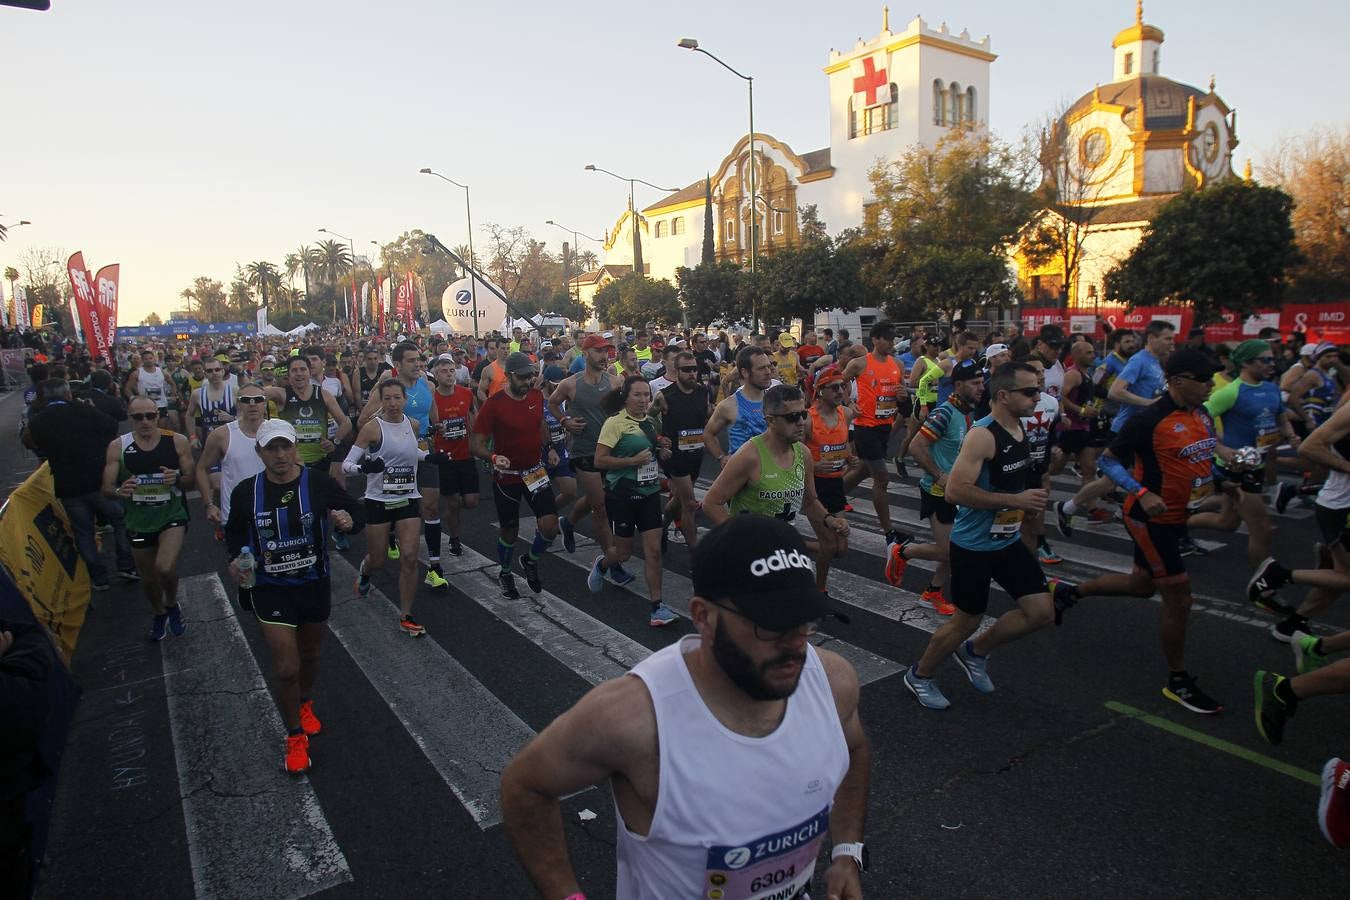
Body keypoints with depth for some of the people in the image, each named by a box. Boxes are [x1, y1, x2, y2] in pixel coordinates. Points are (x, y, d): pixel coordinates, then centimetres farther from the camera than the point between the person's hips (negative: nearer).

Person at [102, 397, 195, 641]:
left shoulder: (177, 442, -9)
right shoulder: (118, 447, -7)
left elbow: (191, 479, -1)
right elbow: (107, 487, -3)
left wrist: (178, 479, -24)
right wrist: (119, 491, -26)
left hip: (172, 515, -2)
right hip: (138, 520, 2)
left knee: (165, 567, -24)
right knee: (148, 578, 17)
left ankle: (172, 604, 9)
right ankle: (159, 613, 47)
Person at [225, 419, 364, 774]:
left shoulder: (319, 482, -14)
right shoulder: (245, 492, -10)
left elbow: (356, 511, -4)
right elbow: (234, 531, 8)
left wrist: (349, 521, -26)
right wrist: (235, 559, -11)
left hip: (315, 584, 1)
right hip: (270, 588, -1)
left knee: (309, 656, 22)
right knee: (286, 669, -4)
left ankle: (305, 704, 53)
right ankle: (295, 736, 21)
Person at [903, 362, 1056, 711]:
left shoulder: (1020, 429, 5)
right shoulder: (982, 435, -23)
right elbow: (955, 490, -31)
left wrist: (1029, 499, 8)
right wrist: (1016, 500, -27)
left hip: (1008, 541, 8)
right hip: (974, 546, -8)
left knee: (1042, 612, 5)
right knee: (966, 621, 5)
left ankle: (975, 652, 27)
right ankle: (919, 675, 29)